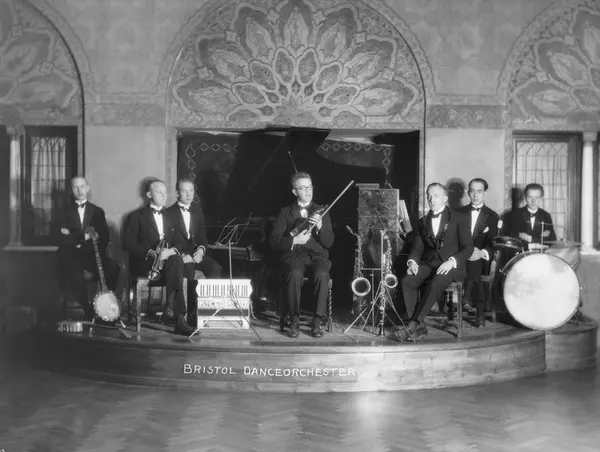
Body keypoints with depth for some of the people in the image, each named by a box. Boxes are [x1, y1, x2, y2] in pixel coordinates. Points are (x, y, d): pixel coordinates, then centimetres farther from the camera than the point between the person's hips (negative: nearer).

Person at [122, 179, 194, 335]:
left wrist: (172, 250, -9)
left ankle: (170, 307, -31)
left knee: (177, 260, -32)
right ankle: (179, 319, -34)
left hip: (166, 259, 5)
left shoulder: (169, 218, 24)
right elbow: (128, 244, -5)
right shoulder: (136, 216, 7)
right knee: (176, 263, -32)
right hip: (143, 264, -5)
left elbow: (177, 243, 17)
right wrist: (151, 253, -19)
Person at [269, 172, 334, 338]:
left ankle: (317, 321, -23)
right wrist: (294, 240, -14)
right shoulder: (285, 212, 11)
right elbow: (274, 242, 2)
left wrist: (320, 226, -13)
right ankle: (295, 320, -20)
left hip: (317, 255, 1)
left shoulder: (321, 212, 15)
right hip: (293, 254, -1)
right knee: (295, 274, -35)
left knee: (322, 274, -33)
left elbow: (328, 243, 6)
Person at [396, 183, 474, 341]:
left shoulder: (459, 218, 6)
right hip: (429, 263, 4)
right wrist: (412, 261, -11)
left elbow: (468, 247, -2)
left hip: (451, 266, -4)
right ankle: (419, 326, -23)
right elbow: (417, 247, 13)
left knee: (434, 285, -36)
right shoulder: (423, 222, 19)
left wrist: (451, 261, -19)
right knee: (407, 281, -27)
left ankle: (413, 324, -31)